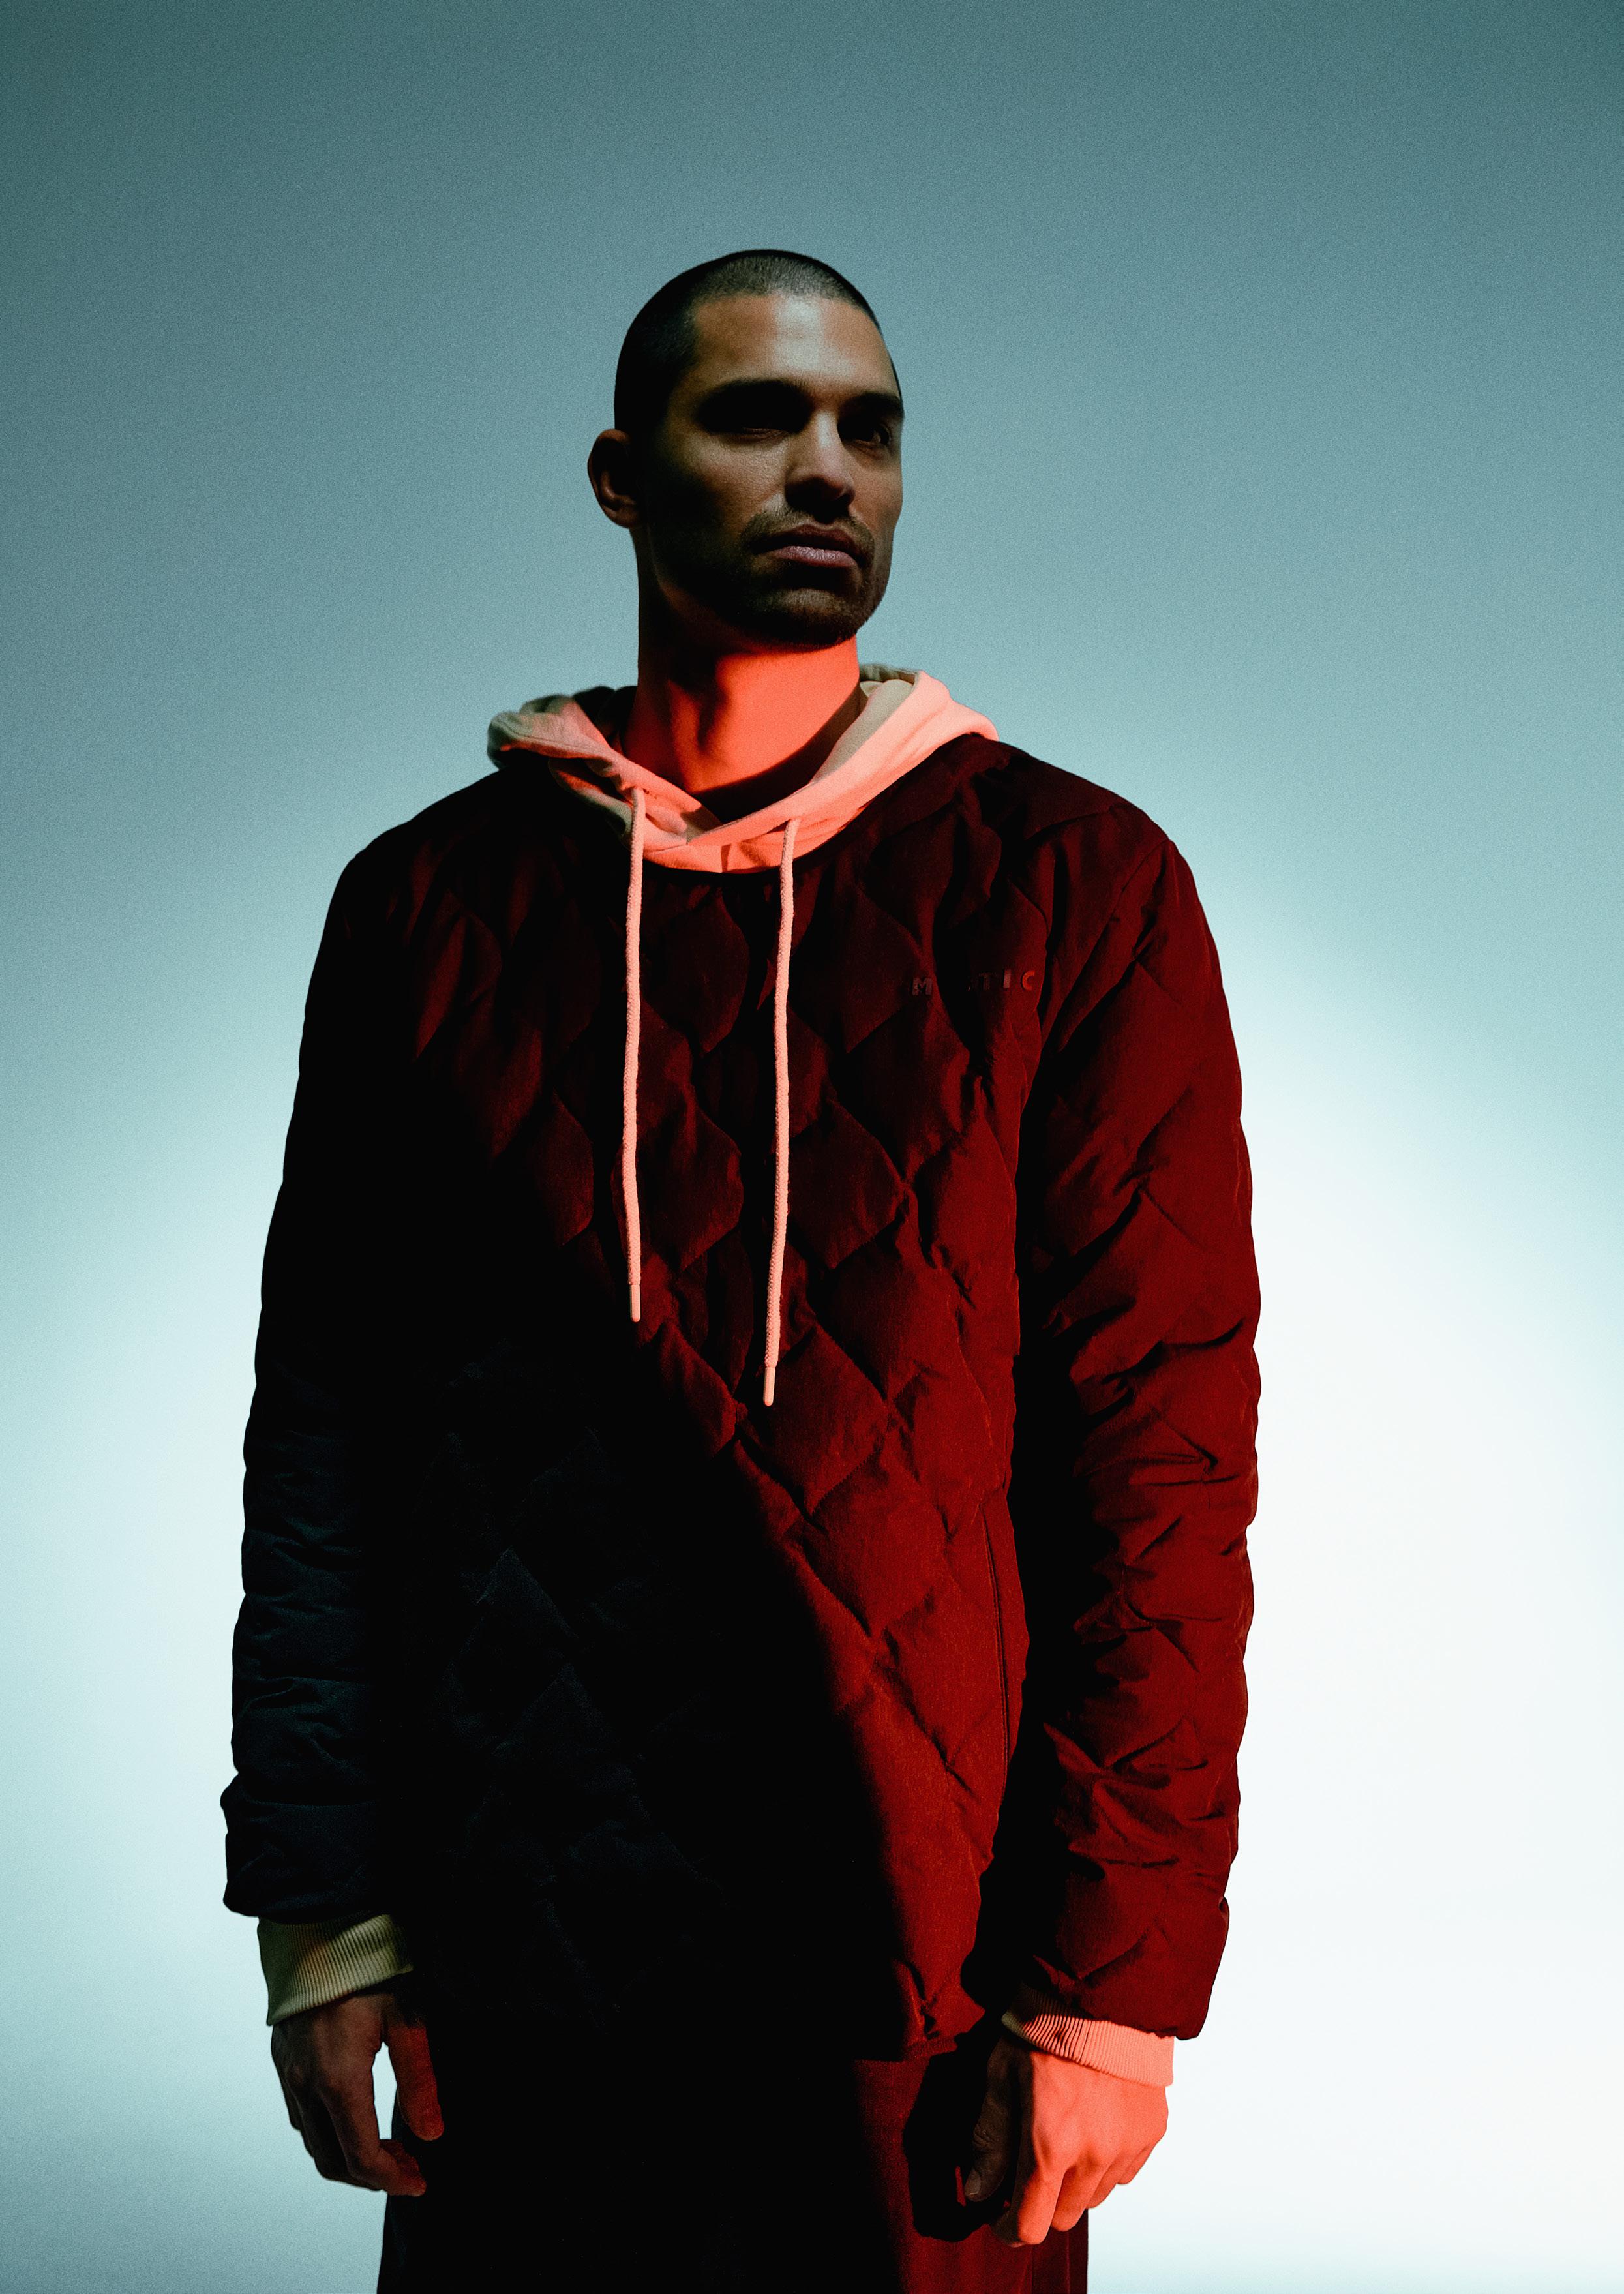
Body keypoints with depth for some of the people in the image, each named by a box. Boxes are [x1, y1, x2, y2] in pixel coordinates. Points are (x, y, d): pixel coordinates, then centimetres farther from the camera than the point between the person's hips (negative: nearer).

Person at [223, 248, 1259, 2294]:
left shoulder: (1075, 891, -1)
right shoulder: (433, 899, 5)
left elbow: (1161, 1449, -6)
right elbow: (328, 1418, 4)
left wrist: (1113, 1972, -10)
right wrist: (322, 1904, -1)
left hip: (920, 1979, -1)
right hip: (513, 1960, 2)